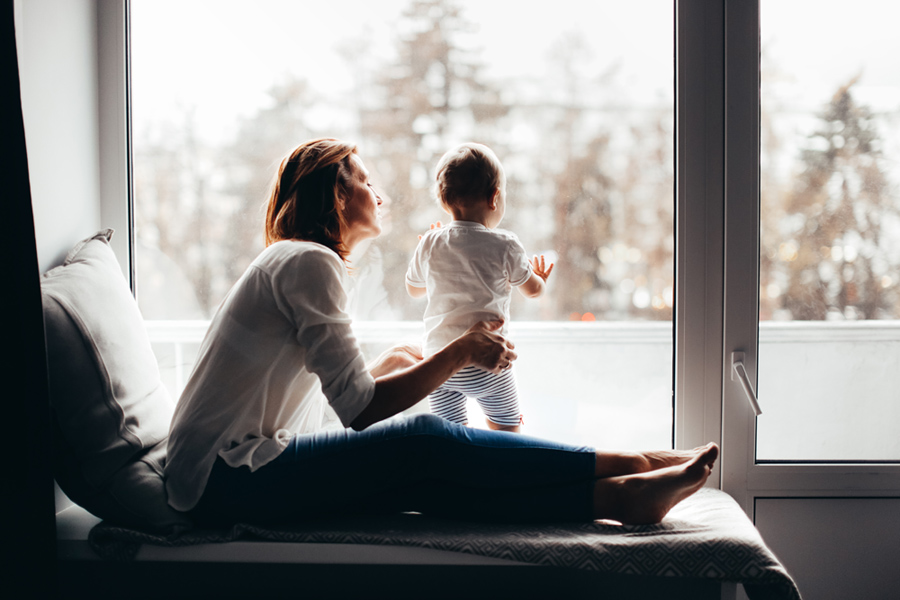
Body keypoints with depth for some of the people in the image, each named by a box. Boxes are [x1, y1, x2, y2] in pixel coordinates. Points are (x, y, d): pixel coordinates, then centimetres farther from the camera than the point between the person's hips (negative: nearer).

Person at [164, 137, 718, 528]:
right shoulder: (309, 263, -12)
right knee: (424, 441, -19)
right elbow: (359, 408, -18)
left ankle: (611, 496, -19)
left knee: (424, 480, -11)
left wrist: (390, 362, 26)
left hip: (231, 473, 9)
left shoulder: (289, 262, 20)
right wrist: (461, 352, -10)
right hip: (227, 477, -9)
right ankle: (625, 468, -14)